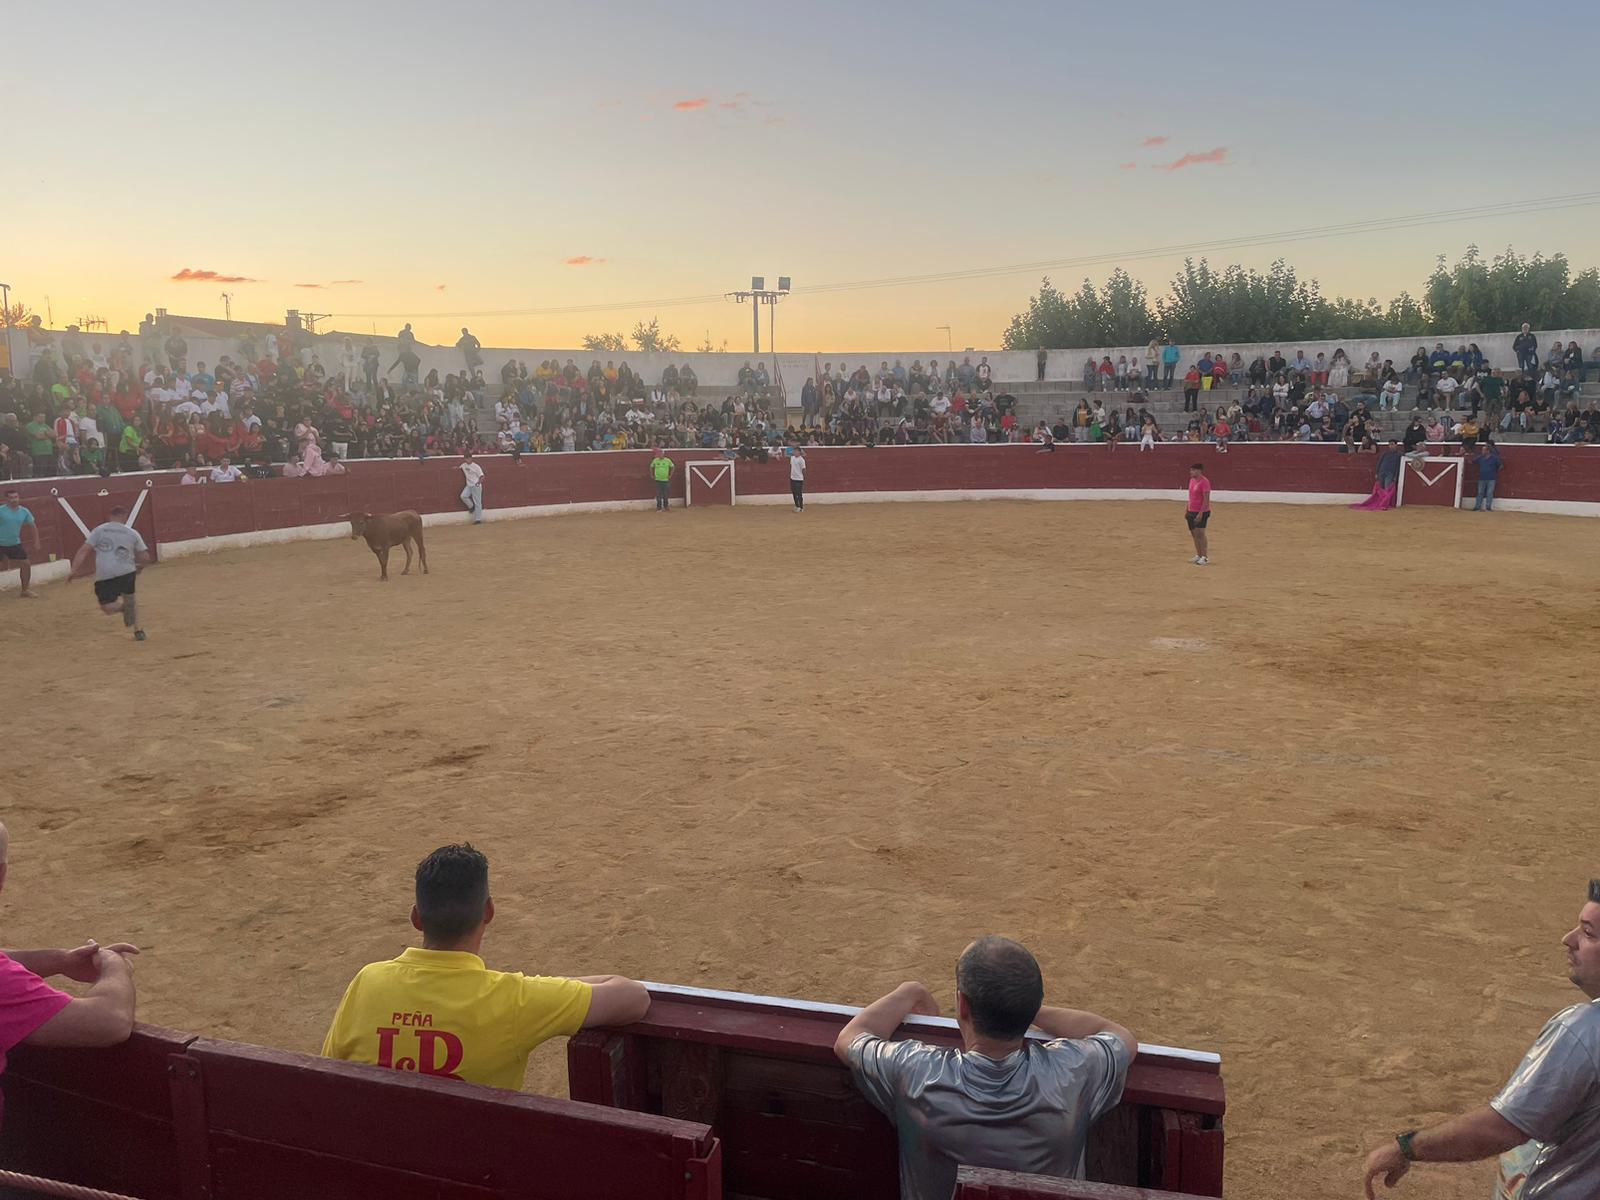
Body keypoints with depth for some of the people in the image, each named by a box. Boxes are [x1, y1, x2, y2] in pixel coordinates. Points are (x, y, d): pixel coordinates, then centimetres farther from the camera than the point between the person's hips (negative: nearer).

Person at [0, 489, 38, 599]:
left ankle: (25, 591, 17)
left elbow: (33, 526, 12)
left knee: (25, 565, 2)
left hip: (15, 544, 4)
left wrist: (36, 543, 9)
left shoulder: (24, 512, 0)